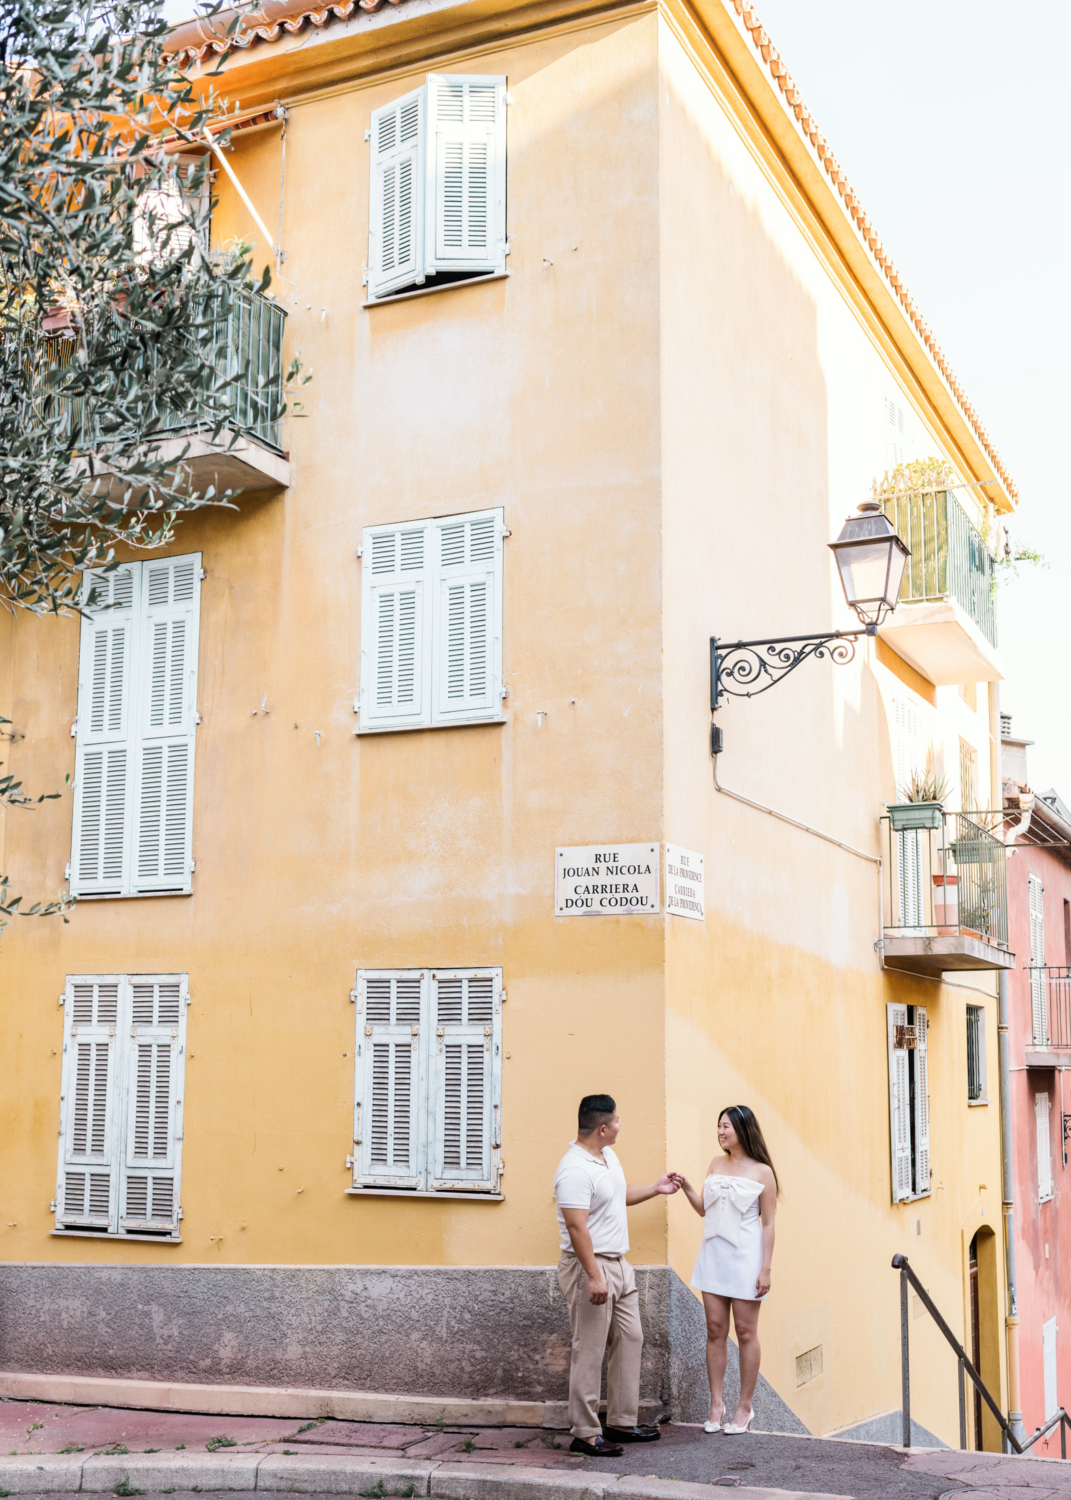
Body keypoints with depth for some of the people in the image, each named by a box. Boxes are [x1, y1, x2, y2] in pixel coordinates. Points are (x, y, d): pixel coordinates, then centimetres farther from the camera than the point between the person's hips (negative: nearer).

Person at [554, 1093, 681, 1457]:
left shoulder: (608, 1156, 11)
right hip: (589, 1267, -10)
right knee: (589, 1352, -4)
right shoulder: (574, 1169, -22)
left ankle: (621, 1422, 24)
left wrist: (656, 1189, 27)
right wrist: (594, 1276, -28)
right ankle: (585, 1434, 5)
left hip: (618, 1264, 10)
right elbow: (576, 1226, -26)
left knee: (629, 1340, 14)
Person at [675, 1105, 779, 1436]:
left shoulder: (762, 1172, -5)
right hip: (713, 1255, 5)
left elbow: (768, 1223, -6)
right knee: (715, 1330, 5)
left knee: (746, 1332, 2)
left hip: (744, 1258, -5)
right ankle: (716, 1405, 12)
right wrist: (687, 1188, -1)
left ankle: (744, 1408, 11)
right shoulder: (716, 1166, 11)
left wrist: (765, 1268, -10)